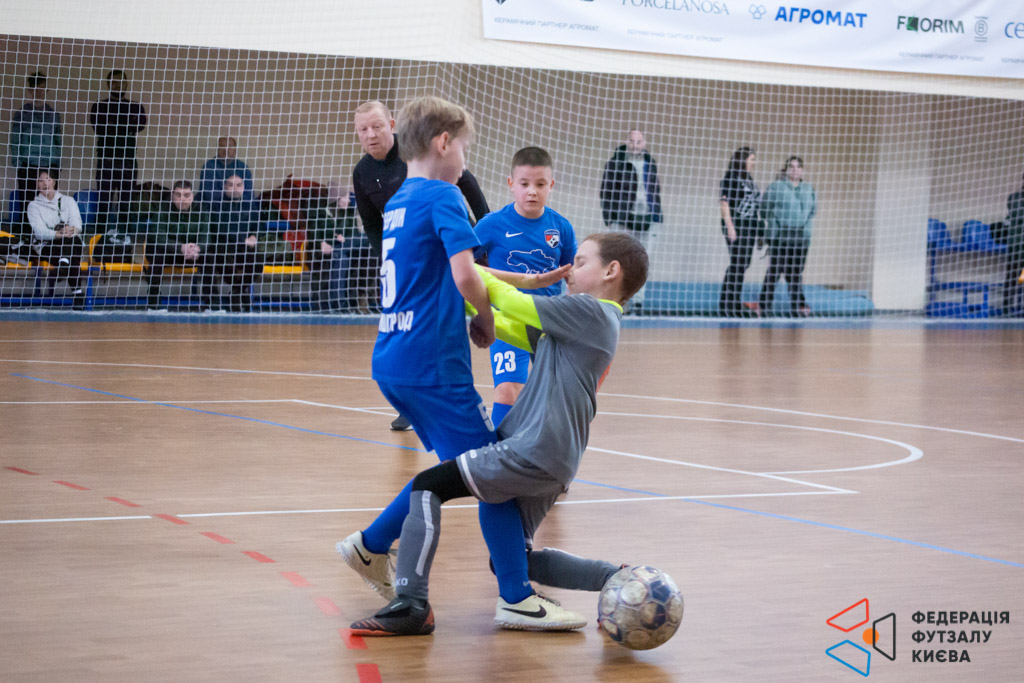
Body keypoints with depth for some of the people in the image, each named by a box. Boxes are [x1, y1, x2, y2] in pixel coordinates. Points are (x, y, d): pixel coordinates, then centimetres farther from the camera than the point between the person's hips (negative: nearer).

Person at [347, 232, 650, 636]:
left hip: (534, 452, -10)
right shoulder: (573, 324, 22)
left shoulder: (592, 311, -6)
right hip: (549, 462, 10)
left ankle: (411, 605, -18)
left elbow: (515, 306, -5)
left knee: (428, 486, -12)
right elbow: (503, 326, 23)